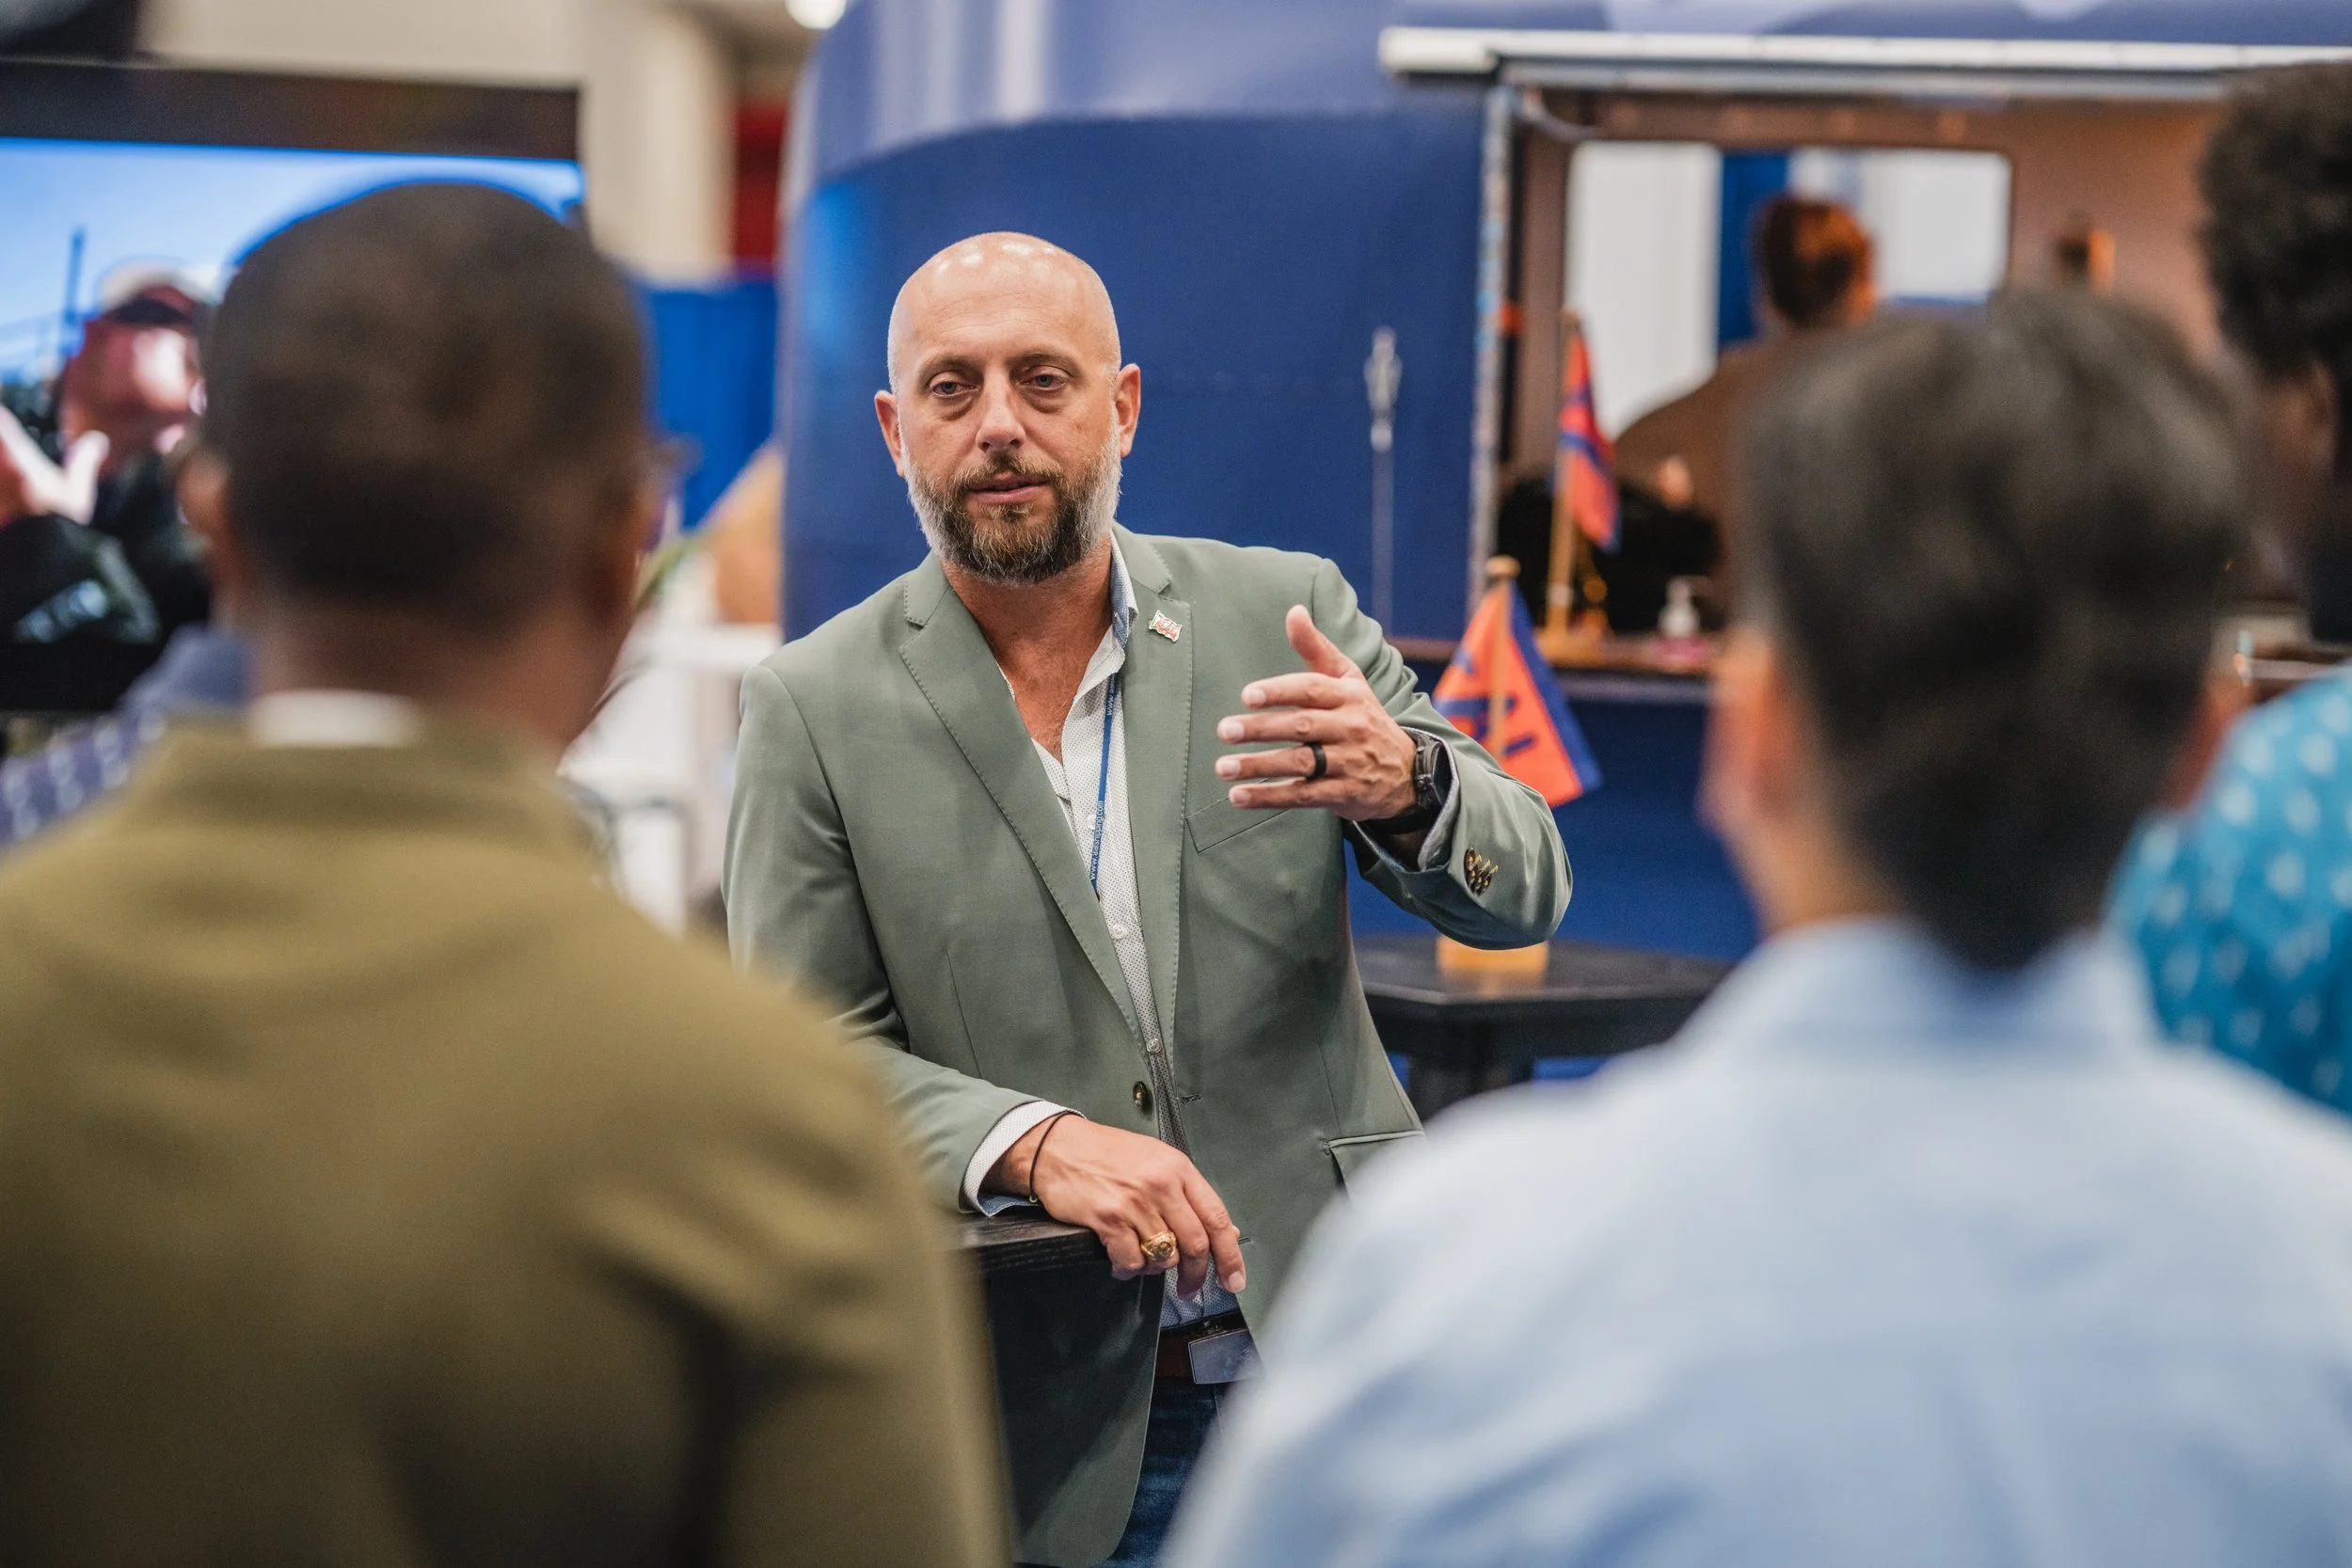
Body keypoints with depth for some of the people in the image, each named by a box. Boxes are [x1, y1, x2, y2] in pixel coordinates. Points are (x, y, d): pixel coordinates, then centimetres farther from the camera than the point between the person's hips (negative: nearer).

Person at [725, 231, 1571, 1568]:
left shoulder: (1284, 615, 3)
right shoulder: (816, 707, -1)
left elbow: (1524, 892, -1)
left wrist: (1402, 784, -24)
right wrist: (1036, 1144, -22)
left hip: (1338, 1367, 2)